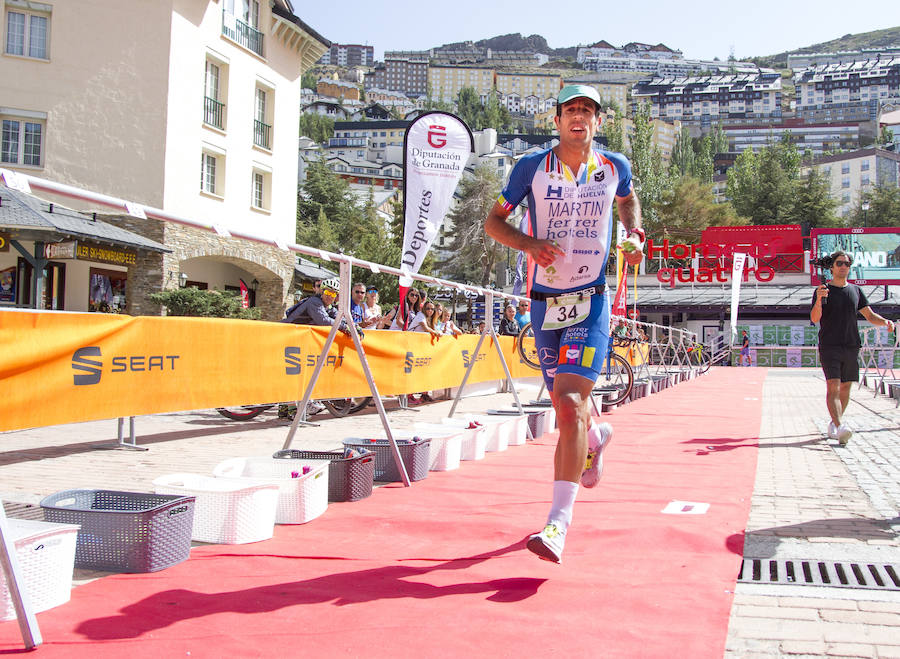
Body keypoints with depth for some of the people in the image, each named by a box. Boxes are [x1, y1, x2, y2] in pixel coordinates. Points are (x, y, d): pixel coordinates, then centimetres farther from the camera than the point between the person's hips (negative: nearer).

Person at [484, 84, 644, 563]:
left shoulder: (615, 166, 4)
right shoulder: (532, 166, 0)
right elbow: (493, 221, 6)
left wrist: (634, 234, 8)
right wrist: (528, 243, -13)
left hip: (590, 303, -2)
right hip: (544, 303, 2)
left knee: (570, 404, -18)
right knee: (565, 407, 13)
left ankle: (558, 523, -19)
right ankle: (596, 437, 51)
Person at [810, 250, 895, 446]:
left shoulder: (856, 290, 14)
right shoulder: (823, 290, 1)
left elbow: (870, 315, 16)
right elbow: (814, 319, -10)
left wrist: (885, 322, -6)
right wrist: (819, 300, -30)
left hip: (852, 347, 5)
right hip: (829, 346, -5)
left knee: (845, 388, 7)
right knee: (833, 386, -16)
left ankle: (834, 423, 22)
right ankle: (840, 427, -26)